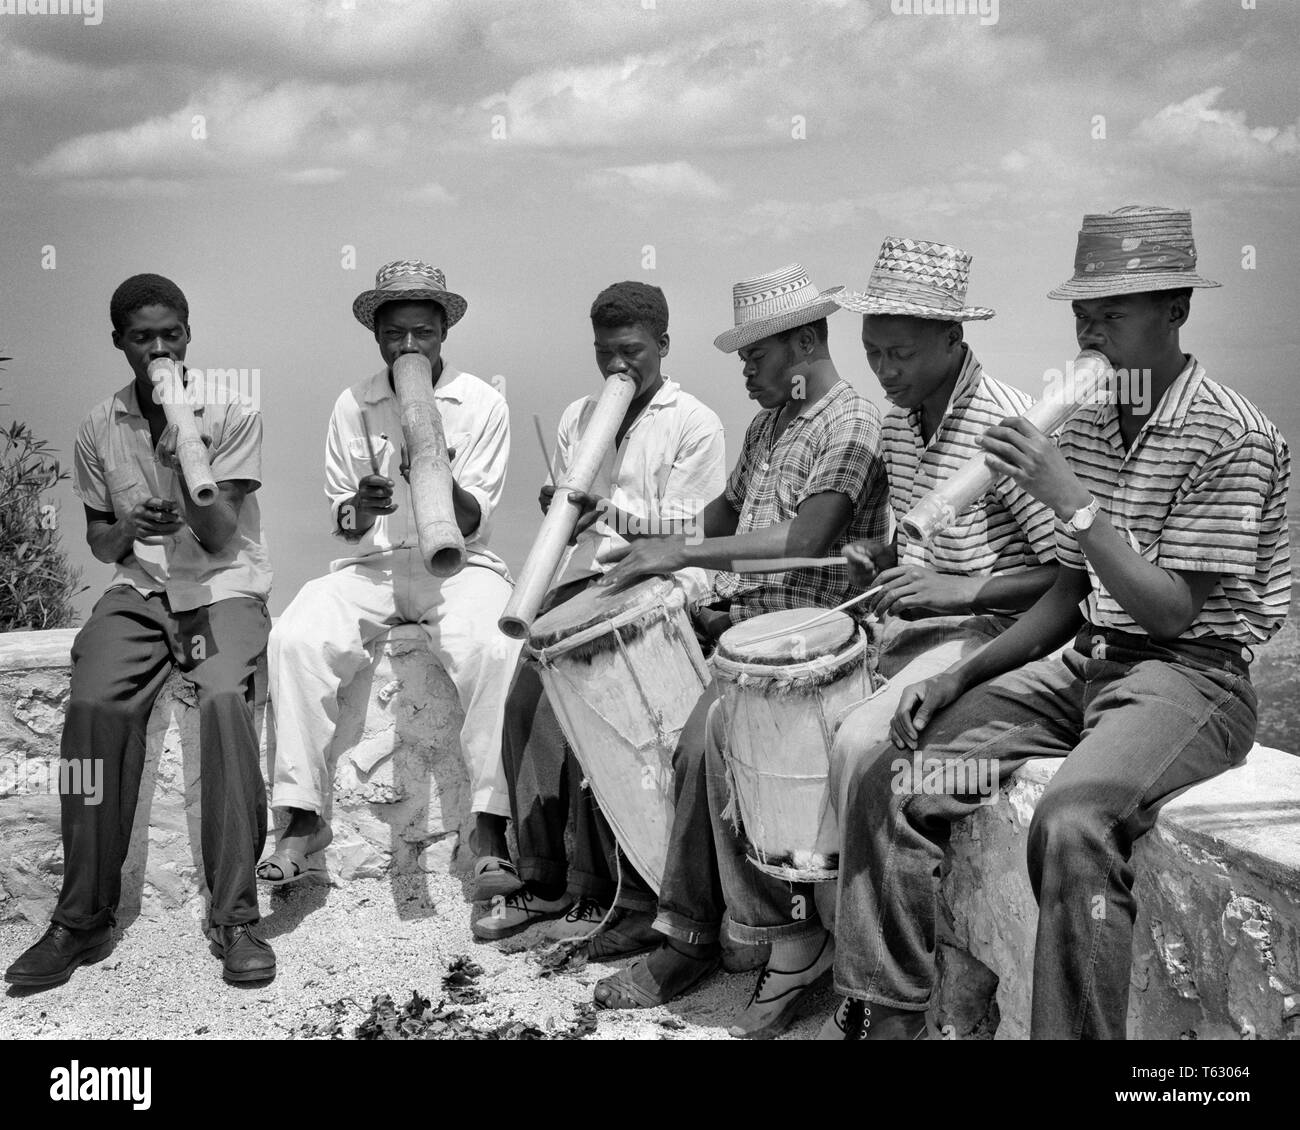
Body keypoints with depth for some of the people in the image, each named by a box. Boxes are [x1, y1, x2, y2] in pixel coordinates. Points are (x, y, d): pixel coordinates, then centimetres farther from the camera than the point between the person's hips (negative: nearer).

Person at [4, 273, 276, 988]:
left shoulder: (231, 413, -2)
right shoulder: (99, 428, 9)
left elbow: (218, 536, -9)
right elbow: (98, 541, 15)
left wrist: (180, 444, -20)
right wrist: (128, 531, -8)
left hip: (222, 587, -2)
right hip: (137, 590, 3)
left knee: (225, 699, -33)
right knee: (92, 705, -26)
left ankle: (235, 917, -26)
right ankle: (82, 920, -16)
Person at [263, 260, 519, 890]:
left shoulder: (482, 404, 1)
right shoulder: (353, 406, 8)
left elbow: (474, 524, -4)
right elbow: (340, 524, 8)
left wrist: (441, 483, -25)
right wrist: (360, 505, -16)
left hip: (458, 563, -2)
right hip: (371, 564, 2)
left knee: (493, 648, -34)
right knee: (295, 639, -26)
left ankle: (489, 825, -25)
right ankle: (305, 818, -17)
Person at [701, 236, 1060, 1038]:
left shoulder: (1006, 425, -16)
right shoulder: (898, 423, 10)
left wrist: (961, 590, -25)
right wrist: (876, 562, 2)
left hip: (981, 634, -8)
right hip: (896, 627, 9)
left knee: (857, 746, -32)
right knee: (732, 719, -3)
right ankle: (786, 935, 6)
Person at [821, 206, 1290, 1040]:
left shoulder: (1231, 437, -12)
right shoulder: (1087, 429, 10)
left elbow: (1172, 612, -17)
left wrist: (1070, 497, -22)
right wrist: (958, 678, 3)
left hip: (1192, 678, -7)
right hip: (1084, 663, 7)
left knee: (1071, 822, -37)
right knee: (888, 779, -6)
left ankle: (1077, 1034, -21)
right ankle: (886, 1014, 2)